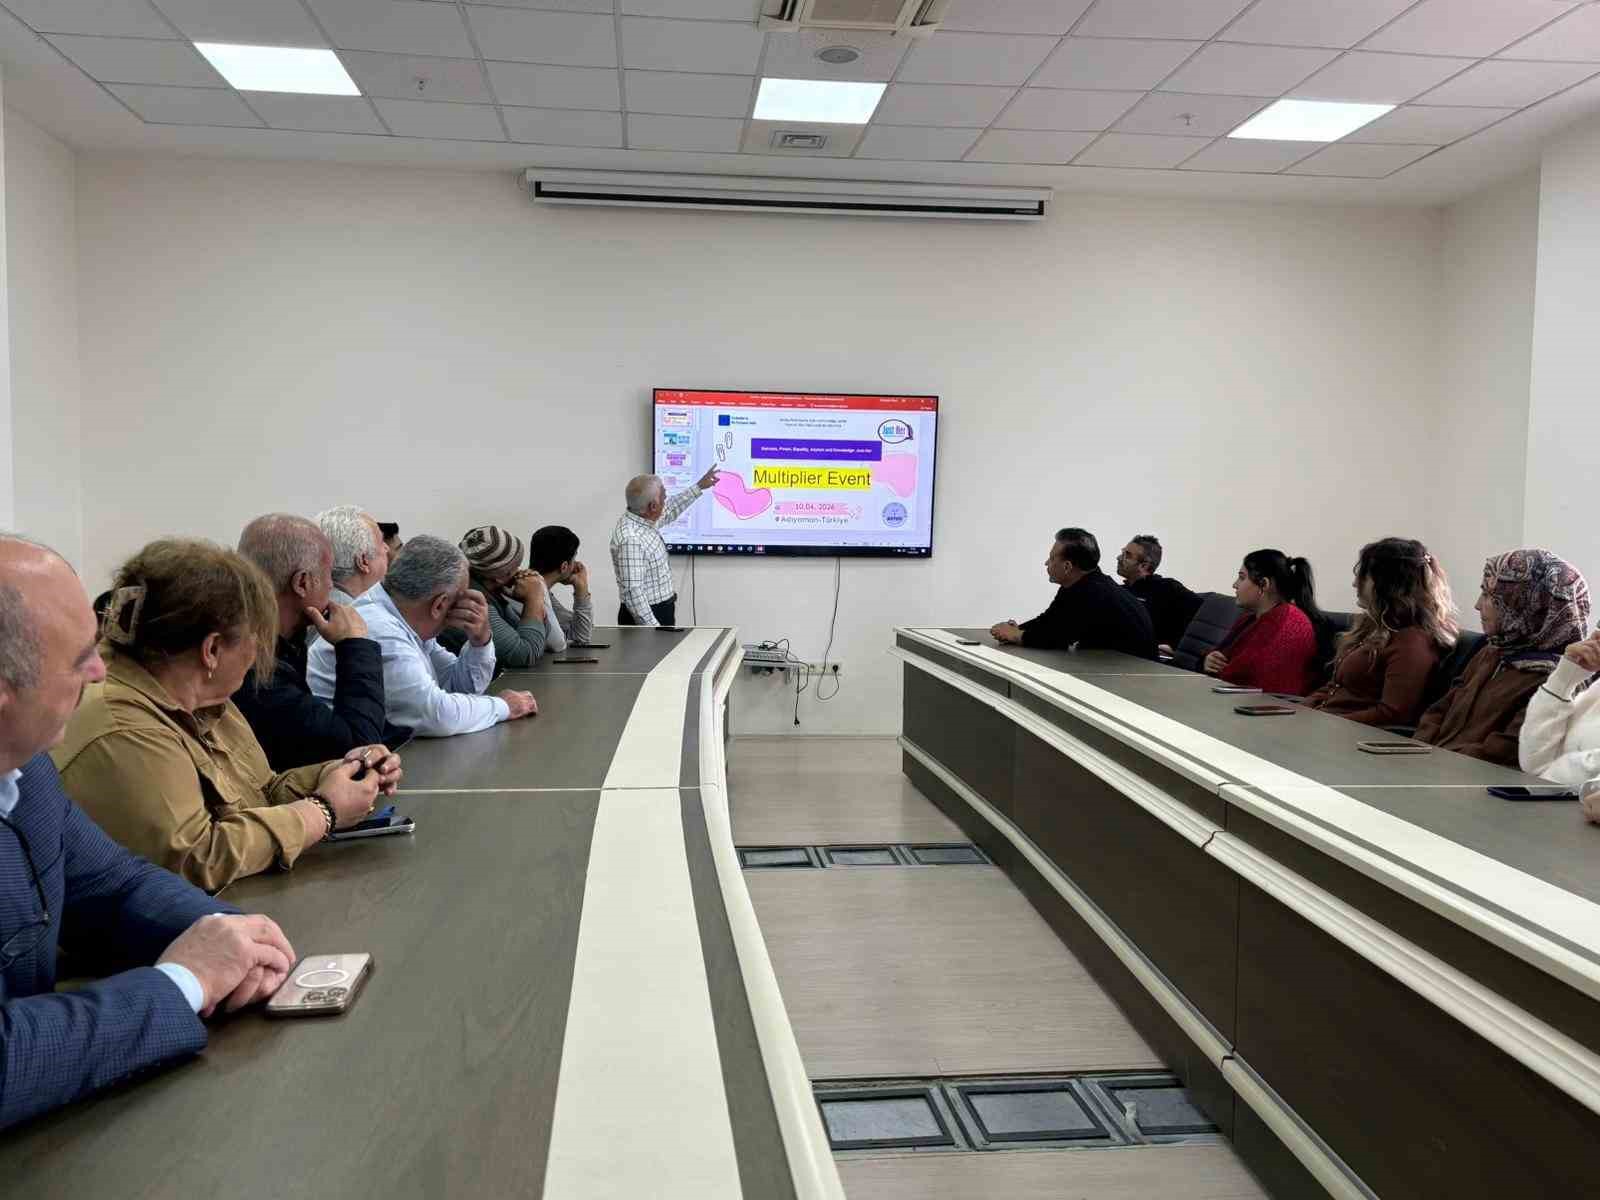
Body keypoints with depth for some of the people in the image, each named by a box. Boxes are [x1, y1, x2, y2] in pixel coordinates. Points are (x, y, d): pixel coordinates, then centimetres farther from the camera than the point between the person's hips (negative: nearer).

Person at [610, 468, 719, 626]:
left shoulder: (641, 518, 2)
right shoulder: (630, 539, -28)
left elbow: (669, 511, 24)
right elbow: (632, 593, -31)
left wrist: (699, 486, 28)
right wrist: (653, 629, -30)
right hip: (648, 616, -10)